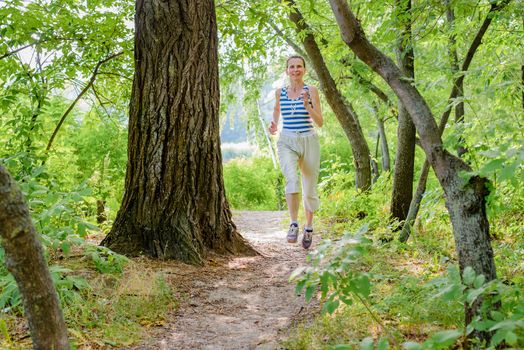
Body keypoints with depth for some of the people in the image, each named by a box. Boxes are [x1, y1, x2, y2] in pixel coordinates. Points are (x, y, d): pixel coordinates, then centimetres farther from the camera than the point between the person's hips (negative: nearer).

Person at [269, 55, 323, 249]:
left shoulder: (311, 90, 0)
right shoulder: (280, 92, 7)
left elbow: (320, 123, -4)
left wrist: (307, 106, -20)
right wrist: (274, 125, 7)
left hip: (309, 141, 0)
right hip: (287, 143, 0)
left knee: (310, 188, 9)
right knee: (292, 179, -29)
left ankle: (309, 227, 31)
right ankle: (294, 224, -23)